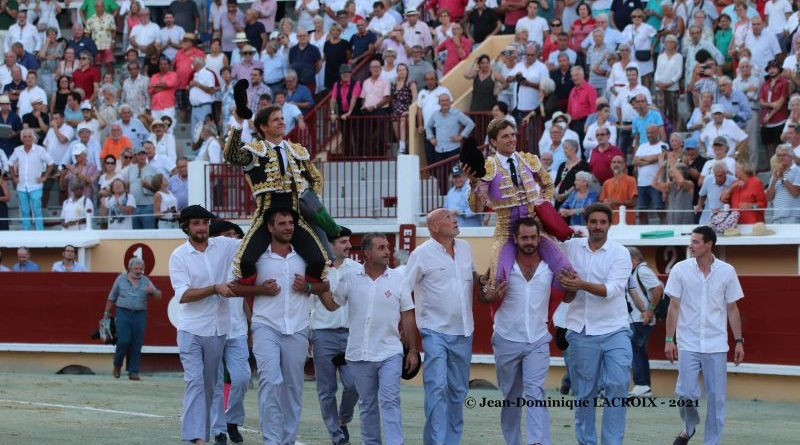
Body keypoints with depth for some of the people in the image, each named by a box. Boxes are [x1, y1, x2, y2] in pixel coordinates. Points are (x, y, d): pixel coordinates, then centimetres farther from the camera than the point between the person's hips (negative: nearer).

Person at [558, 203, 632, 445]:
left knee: (618, 384, -13)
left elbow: (613, 289, -16)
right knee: (583, 392, 6)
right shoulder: (571, 247, 5)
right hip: (581, 331, 2)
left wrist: (582, 284, -29)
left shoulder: (620, 253, -3)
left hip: (614, 330, -2)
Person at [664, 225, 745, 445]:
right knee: (686, 393, -7)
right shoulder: (681, 269, -1)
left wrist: (739, 342, 3)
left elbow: (732, 309, 7)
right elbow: (674, 307, 1)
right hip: (688, 344, -1)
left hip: (716, 345, 1)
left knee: (716, 398, 0)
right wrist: (669, 340, -4)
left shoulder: (727, 272, 1)